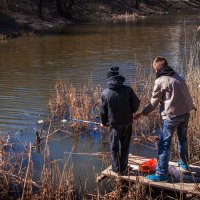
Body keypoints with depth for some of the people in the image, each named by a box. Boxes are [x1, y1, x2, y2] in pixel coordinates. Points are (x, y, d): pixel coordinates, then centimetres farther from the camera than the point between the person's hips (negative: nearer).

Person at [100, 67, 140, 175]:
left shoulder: (105, 93, -11)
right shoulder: (127, 89, -9)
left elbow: (103, 111, -4)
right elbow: (136, 103, -5)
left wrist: (104, 122, 12)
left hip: (114, 123, -2)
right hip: (127, 122, 2)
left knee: (114, 146, 14)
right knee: (125, 145, 15)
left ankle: (117, 168, 20)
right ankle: (123, 168, 23)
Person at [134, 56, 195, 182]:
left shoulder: (160, 81, -10)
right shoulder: (178, 77, 8)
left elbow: (154, 102, -8)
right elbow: (187, 94, 17)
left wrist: (142, 113, 1)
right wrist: (191, 106, 35)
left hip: (172, 115, -7)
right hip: (185, 113, 7)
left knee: (164, 144, -2)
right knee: (183, 139, 25)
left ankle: (161, 173, -1)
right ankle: (184, 163, 41)